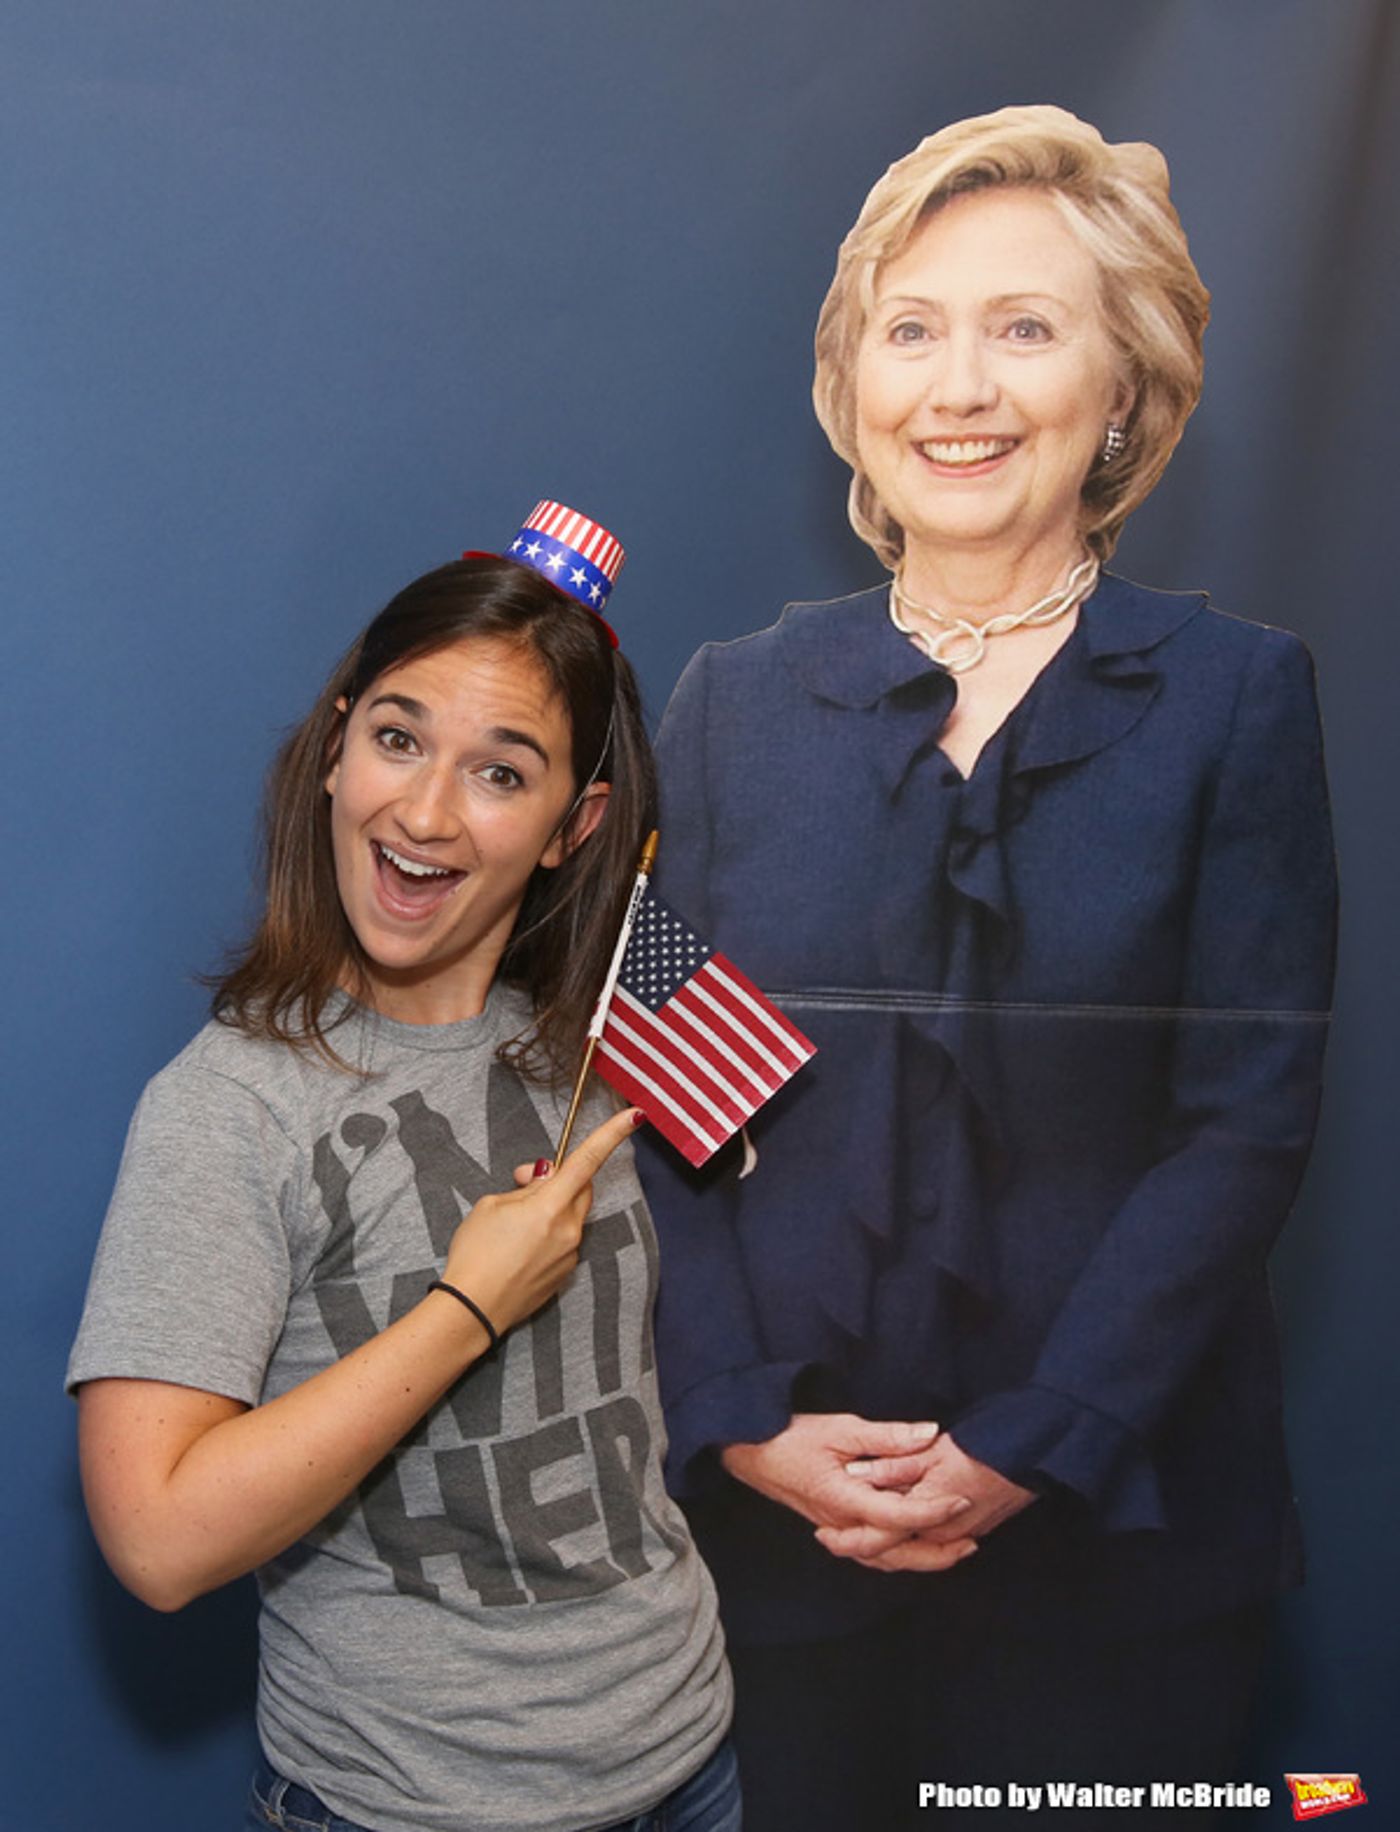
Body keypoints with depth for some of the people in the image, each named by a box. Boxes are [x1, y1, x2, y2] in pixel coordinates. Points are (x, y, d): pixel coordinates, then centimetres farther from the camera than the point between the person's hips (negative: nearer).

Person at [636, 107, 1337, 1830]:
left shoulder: (1235, 697, -4)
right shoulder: (737, 699, 1)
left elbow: (1244, 1123, -9)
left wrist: (1026, 1449, -14)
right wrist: (746, 1426, -11)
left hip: (1110, 1518, -1)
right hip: (774, 1509, 2)